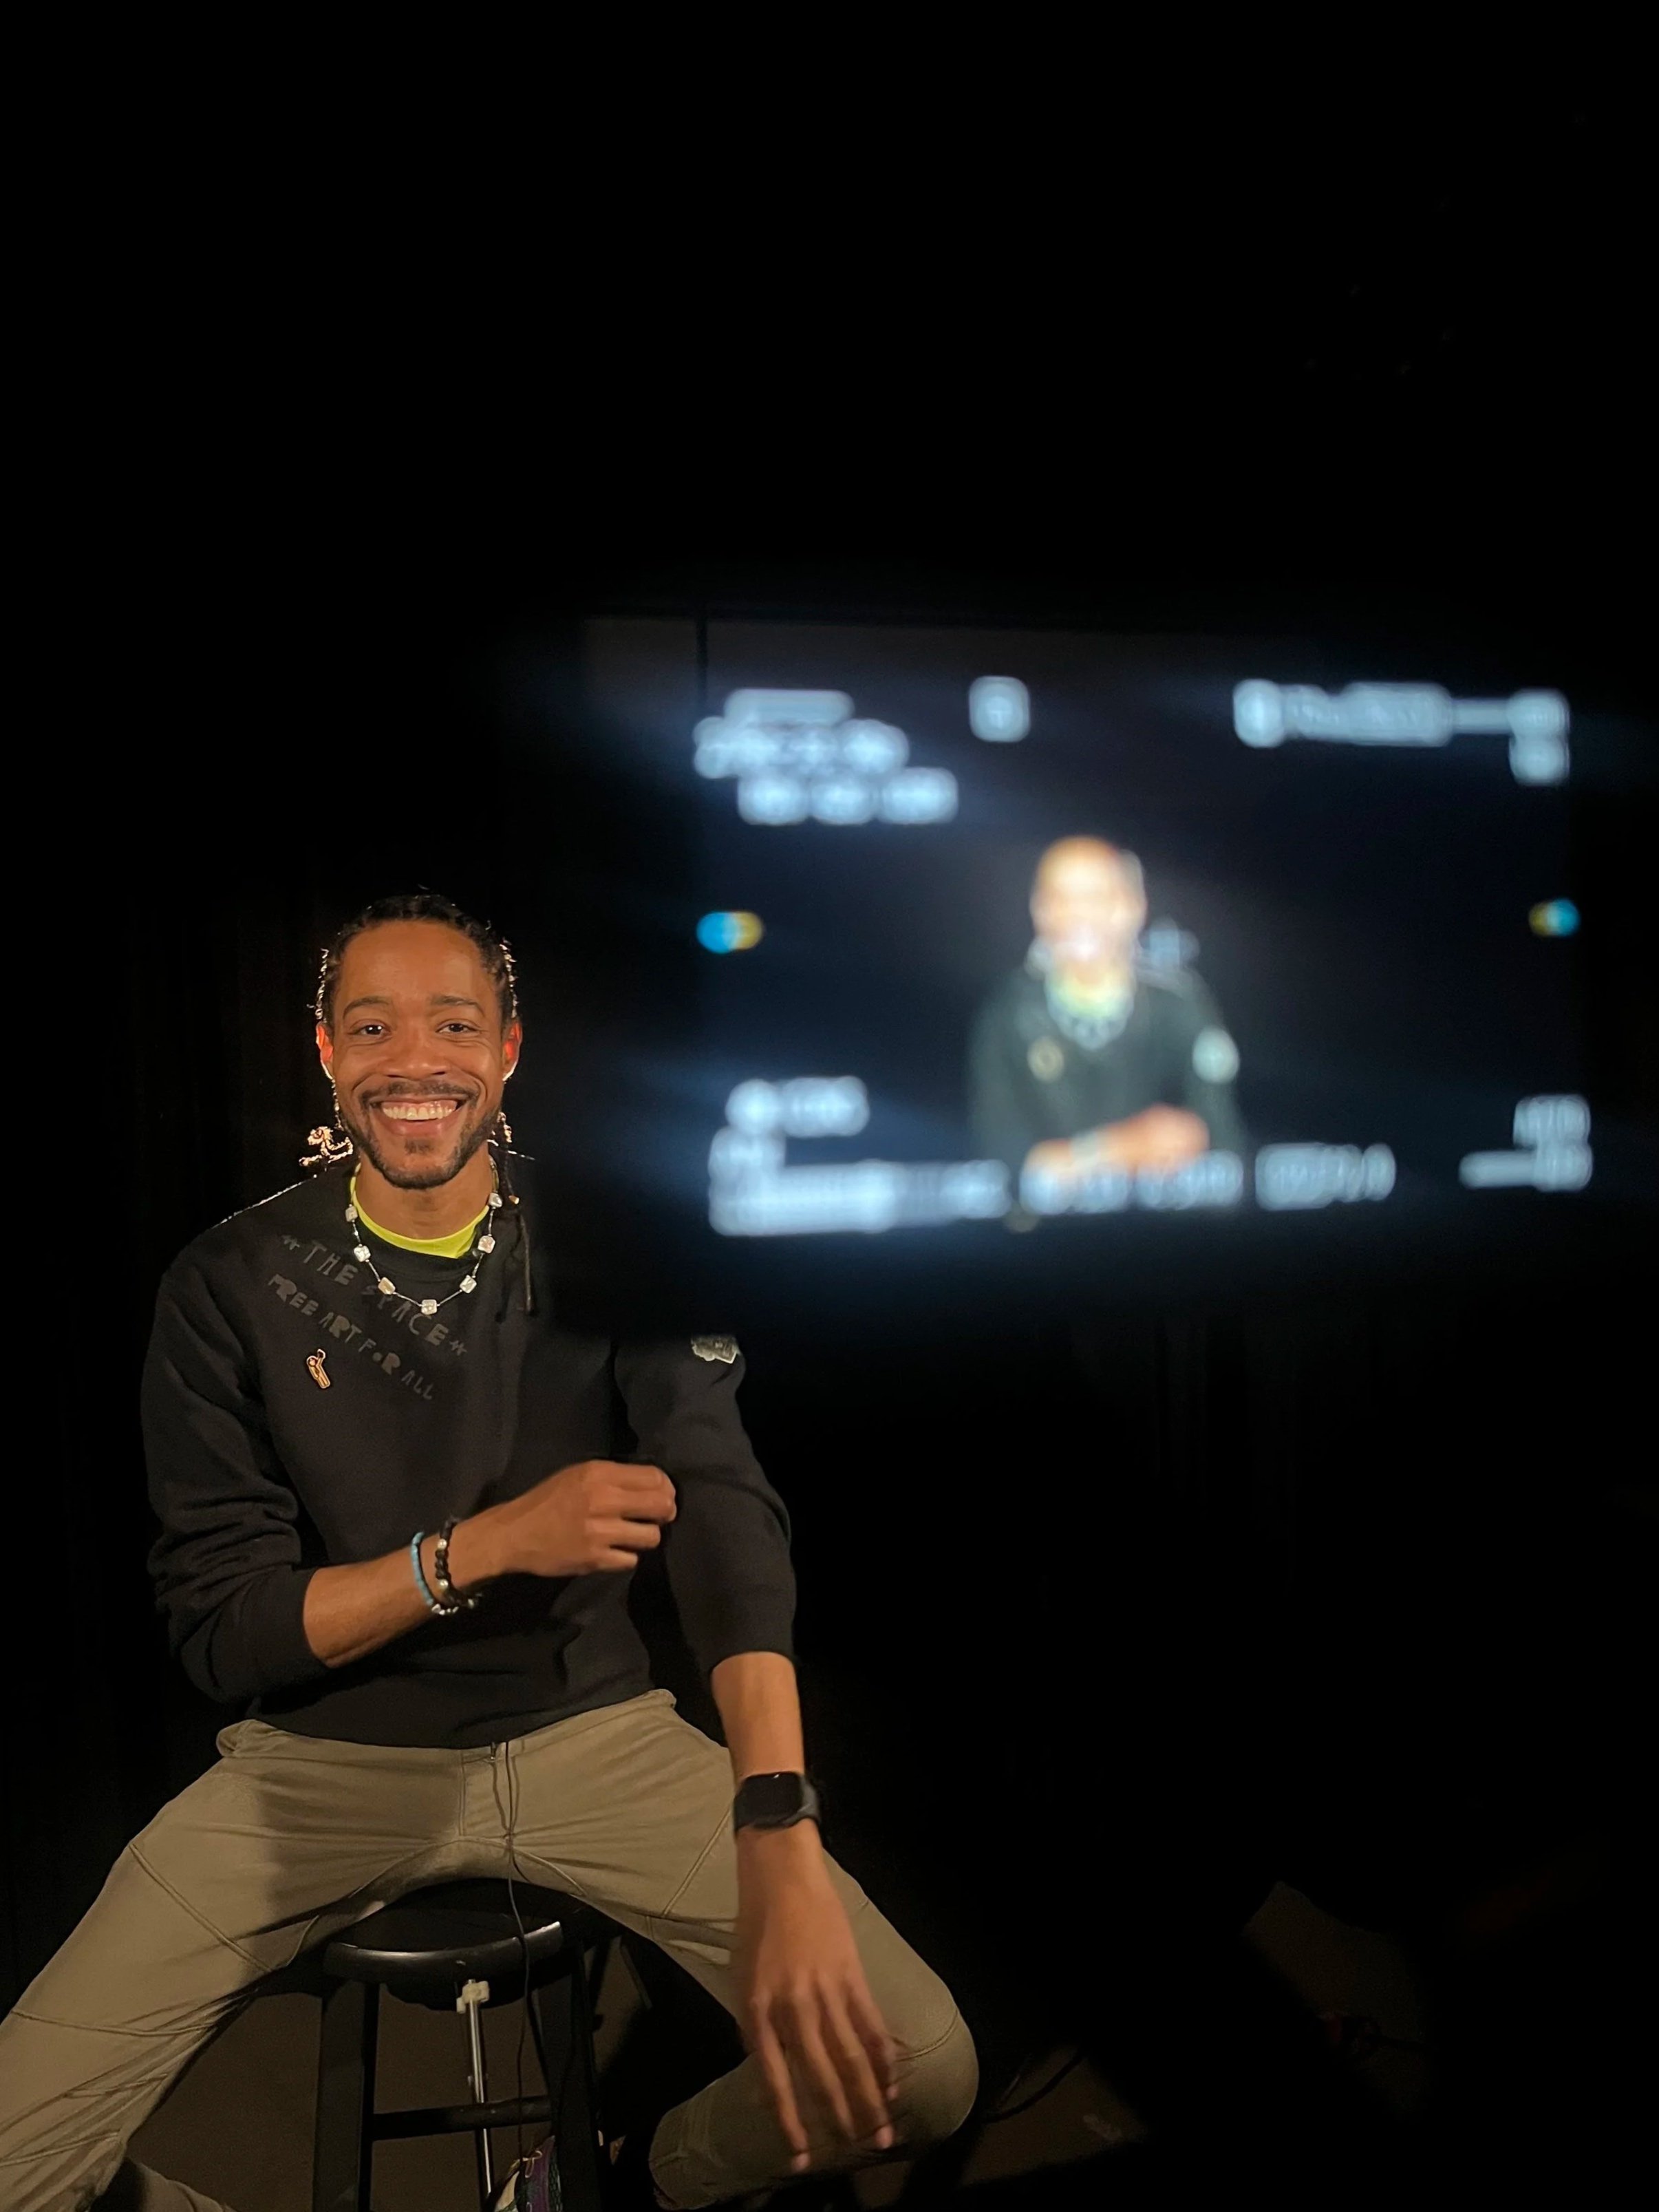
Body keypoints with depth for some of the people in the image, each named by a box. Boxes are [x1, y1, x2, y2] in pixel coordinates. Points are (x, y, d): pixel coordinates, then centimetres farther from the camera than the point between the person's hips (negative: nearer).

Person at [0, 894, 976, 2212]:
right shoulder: (232, 1287, -6)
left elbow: (723, 1511, -20)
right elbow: (219, 1630, -7)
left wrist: (779, 1835, -36)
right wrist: (488, 1544, -24)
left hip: (592, 1734, 1)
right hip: (327, 1758, 0)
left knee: (915, 2072, -13)